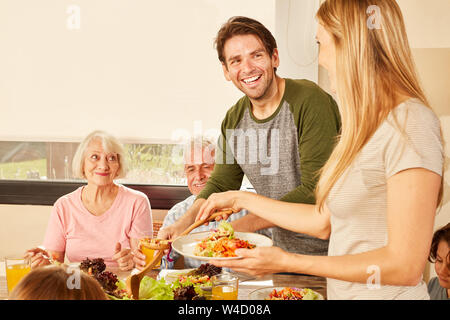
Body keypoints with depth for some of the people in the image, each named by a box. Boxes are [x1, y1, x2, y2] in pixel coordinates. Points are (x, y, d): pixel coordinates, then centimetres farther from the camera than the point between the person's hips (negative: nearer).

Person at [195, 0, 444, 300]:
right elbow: (324, 222, 10)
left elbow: (405, 265, -21)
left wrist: (288, 262, -21)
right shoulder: (367, 124, 9)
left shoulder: (410, 122, -19)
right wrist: (242, 199, 15)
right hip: (341, 290, 8)